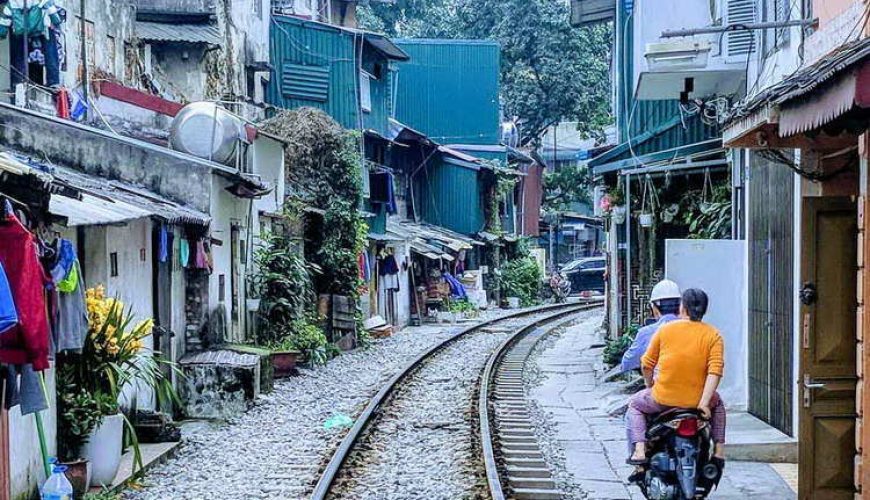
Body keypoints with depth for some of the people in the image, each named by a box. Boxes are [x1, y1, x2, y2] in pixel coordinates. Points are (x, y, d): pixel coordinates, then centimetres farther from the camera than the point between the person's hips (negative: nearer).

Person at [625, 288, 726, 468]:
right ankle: (719, 451, 24)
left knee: (635, 405, 29)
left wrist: (650, 386, 21)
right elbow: (715, 370, -12)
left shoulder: (665, 329, -1)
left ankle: (639, 451, 9)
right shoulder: (713, 335, -1)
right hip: (696, 401, 1)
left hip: (663, 399, -1)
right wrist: (704, 402, -12)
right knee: (717, 404, 36)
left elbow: (647, 364, 3)